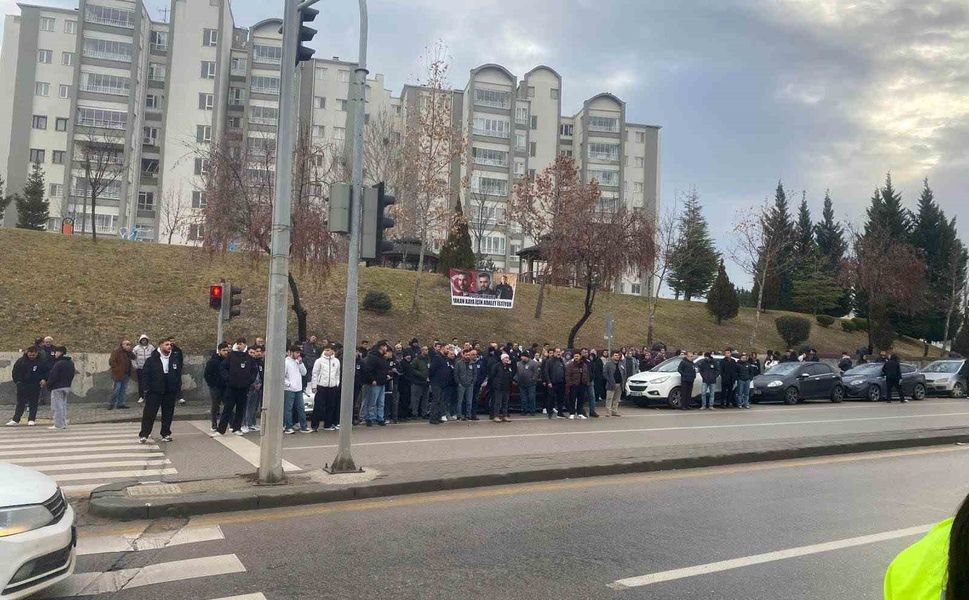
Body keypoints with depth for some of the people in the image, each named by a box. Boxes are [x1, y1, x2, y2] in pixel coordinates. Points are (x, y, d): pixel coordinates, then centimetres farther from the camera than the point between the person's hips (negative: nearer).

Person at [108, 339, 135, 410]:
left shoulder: (128, 352, 11)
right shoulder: (116, 351, -10)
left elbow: (133, 357, 4)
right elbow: (111, 362, -14)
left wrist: (130, 351, -10)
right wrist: (117, 369, -17)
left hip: (126, 374, 7)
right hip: (118, 374, -7)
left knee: (123, 389, 10)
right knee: (117, 389, -6)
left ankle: (120, 403, 17)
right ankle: (112, 403, 9)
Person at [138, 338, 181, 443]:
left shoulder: (174, 360, 7)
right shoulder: (152, 359, -5)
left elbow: (178, 374, 11)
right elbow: (145, 374, -5)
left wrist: (178, 388, 4)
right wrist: (147, 388, -10)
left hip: (170, 392, 4)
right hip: (154, 392, -4)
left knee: (168, 414, 9)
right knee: (149, 414, -1)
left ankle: (166, 434, 20)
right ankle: (144, 435, 6)